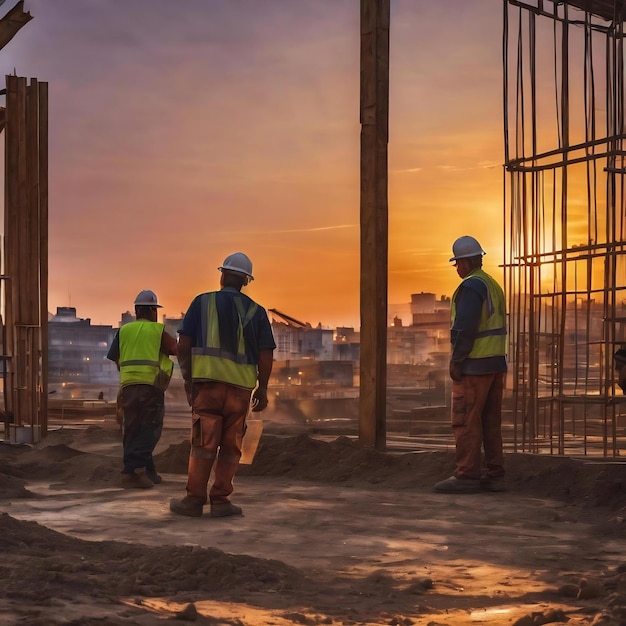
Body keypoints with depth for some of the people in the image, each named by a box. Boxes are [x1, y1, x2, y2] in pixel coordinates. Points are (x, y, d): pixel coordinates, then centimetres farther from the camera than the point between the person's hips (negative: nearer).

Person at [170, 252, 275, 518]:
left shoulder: (203, 302, 5)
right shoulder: (255, 311, 9)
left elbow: (184, 344, 0)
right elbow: (266, 354, 4)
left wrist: (187, 378, 7)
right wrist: (262, 388, 12)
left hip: (207, 381, -1)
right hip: (241, 386, 1)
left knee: (204, 442, 1)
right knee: (230, 446, 6)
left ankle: (195, 499, 1)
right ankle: (220, 501, 6)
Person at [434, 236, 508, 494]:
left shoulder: (471, 286, -13)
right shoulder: (493, 286, 17)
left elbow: (465, 327, -20)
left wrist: (456, 360, -16)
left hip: (474, 366, -9)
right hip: (496, 363, 9)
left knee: (466, 421, -7)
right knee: (491, 421, 11)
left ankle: (467, 475, -7)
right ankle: (494, 475, 12)